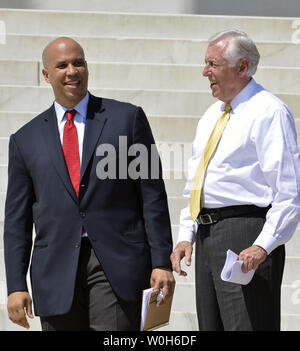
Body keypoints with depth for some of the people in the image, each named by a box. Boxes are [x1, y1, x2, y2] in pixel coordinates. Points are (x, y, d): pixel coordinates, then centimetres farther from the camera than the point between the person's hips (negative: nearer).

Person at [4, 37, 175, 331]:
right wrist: (16, 286, 3)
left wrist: (162, 262, -3)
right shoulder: (26, 139, 12)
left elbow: (152, 195, 4)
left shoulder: (127, 118, 7)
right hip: (57, 271, 2)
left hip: (117, 264, -2)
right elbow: (17, 219, 11)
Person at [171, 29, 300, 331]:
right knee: (211, 327, 9)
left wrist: (263, 246, -22)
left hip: (246, 236, -9)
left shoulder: (269, 112, -8)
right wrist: (186, 236, 12)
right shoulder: (211, 116, 19)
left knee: (247, 325, -14)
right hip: (206, 234, 9)